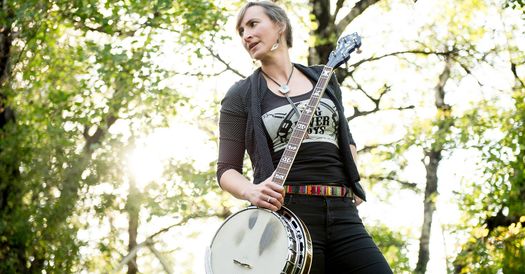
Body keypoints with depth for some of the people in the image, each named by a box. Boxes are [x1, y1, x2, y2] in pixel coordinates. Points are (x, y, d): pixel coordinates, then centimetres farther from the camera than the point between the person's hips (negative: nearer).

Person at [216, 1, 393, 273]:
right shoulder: (240, 96, 5)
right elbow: (226, 169, 2)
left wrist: (352, 181, 10)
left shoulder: (323, 78, 17)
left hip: (342, 213, 4)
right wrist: (251, 191, -19)